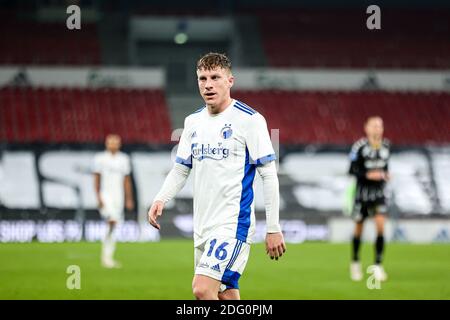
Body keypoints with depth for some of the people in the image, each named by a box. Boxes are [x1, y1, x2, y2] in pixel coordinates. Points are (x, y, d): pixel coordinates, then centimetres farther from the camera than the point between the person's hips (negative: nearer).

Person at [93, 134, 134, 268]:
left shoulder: (123, 159, 11)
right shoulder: (100, 158, 0)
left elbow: (127, 180, 14)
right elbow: (96, 178, 0)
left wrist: (129, 199, 11)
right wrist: (98, 197, -9)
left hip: (118, 196, 5)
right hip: (105, 195, -5)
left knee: (113, 227, 5)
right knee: (112, 221, -22)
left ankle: (108, 256, 11)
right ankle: (106, 256, -14)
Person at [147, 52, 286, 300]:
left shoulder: (250, 120, -7)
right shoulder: (193, 121, 12)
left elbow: (269, 175, -7)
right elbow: (180, 169, 18)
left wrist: (273, 228, -10)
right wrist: (160, 200, -1)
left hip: (233, 224, -7)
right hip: (202, 225, 7)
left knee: (202, 289, -21)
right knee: (227, 296, 9)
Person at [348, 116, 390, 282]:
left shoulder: (386, 146, 5)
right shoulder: (359, 147, -11)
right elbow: (352, 170, -12)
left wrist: (385, 175, 1)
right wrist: (368, 175, -24)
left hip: (379, 193, 3)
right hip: (362, 192, -3)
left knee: (381, 226, -14)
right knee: (359, 229, 8)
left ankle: (377, 265, -8)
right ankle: (355, 263, 30)